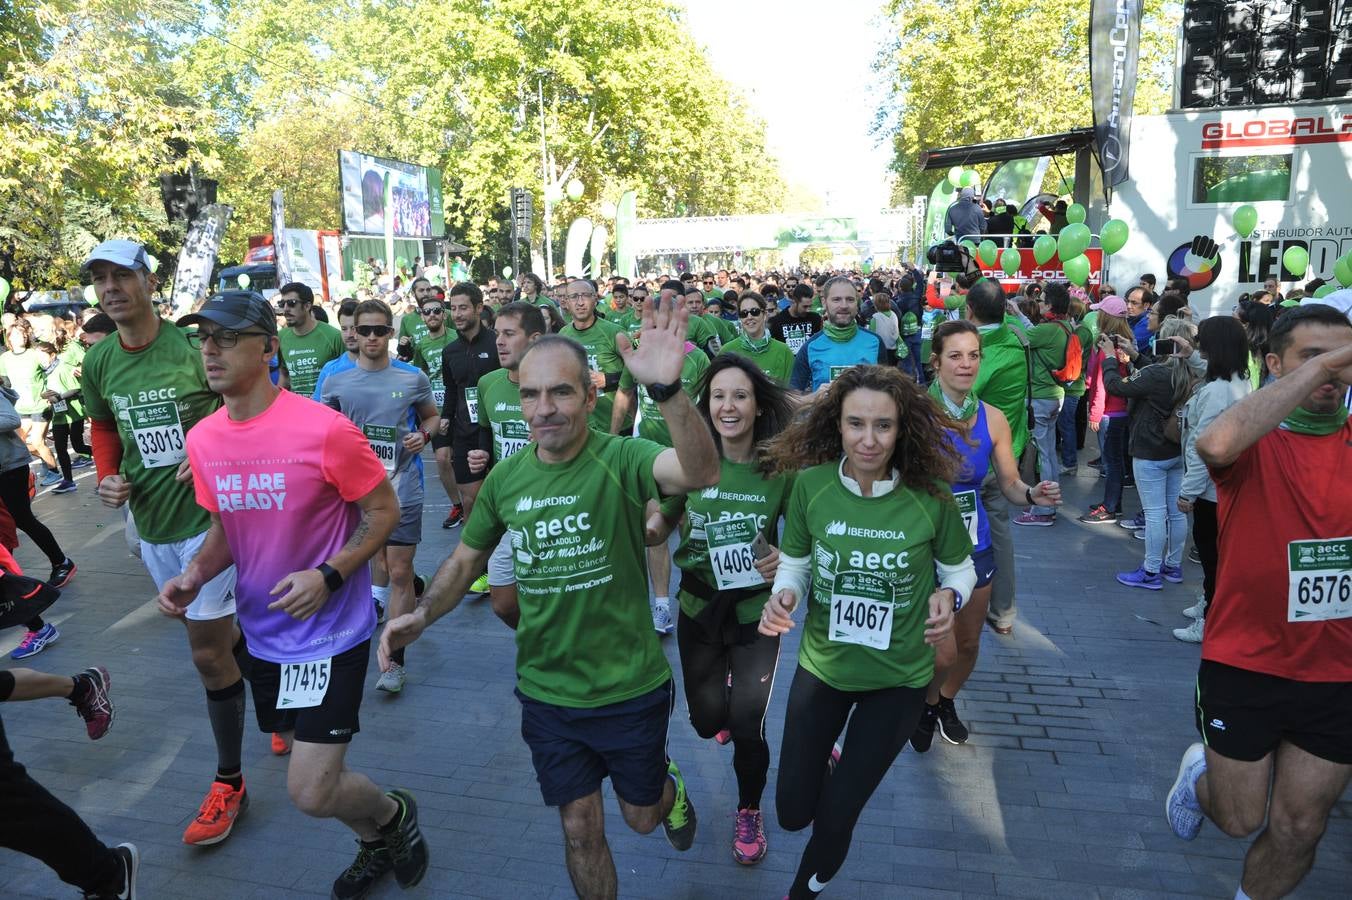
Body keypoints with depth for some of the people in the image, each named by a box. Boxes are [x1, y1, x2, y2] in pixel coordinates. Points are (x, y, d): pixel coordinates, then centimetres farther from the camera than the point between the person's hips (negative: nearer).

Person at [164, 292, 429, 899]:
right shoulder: (203, 439, -1)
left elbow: (384, 512, -12)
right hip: (264, 632, 7)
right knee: (305, 760, 22)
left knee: (311, 793, -8)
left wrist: (327, 575, -24)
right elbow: (224, 528, 13)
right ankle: (376, 844, 48)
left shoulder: (324, 430, -21)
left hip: (329, 632, -7)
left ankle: (393, 813, 25)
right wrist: (194, 575, -6)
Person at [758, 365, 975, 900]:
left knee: (835, 819, 12)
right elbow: (794, 565, -2)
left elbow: (960, 569, -1)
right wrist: (784, 595, -23)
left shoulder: (931, 495, -19)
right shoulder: (810, 484, -16)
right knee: (793, 812, 16)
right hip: (822, 664, 2)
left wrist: (949, 598, -23)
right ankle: (826, 758, 52)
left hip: (899, 677, -1)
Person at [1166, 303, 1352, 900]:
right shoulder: (1254, 442, -12)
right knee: (1240, 820, 15)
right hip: (1244, 667, -3)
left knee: (1299, 830, 16)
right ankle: (1199, 774, 48)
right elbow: (1214, 444, -36)